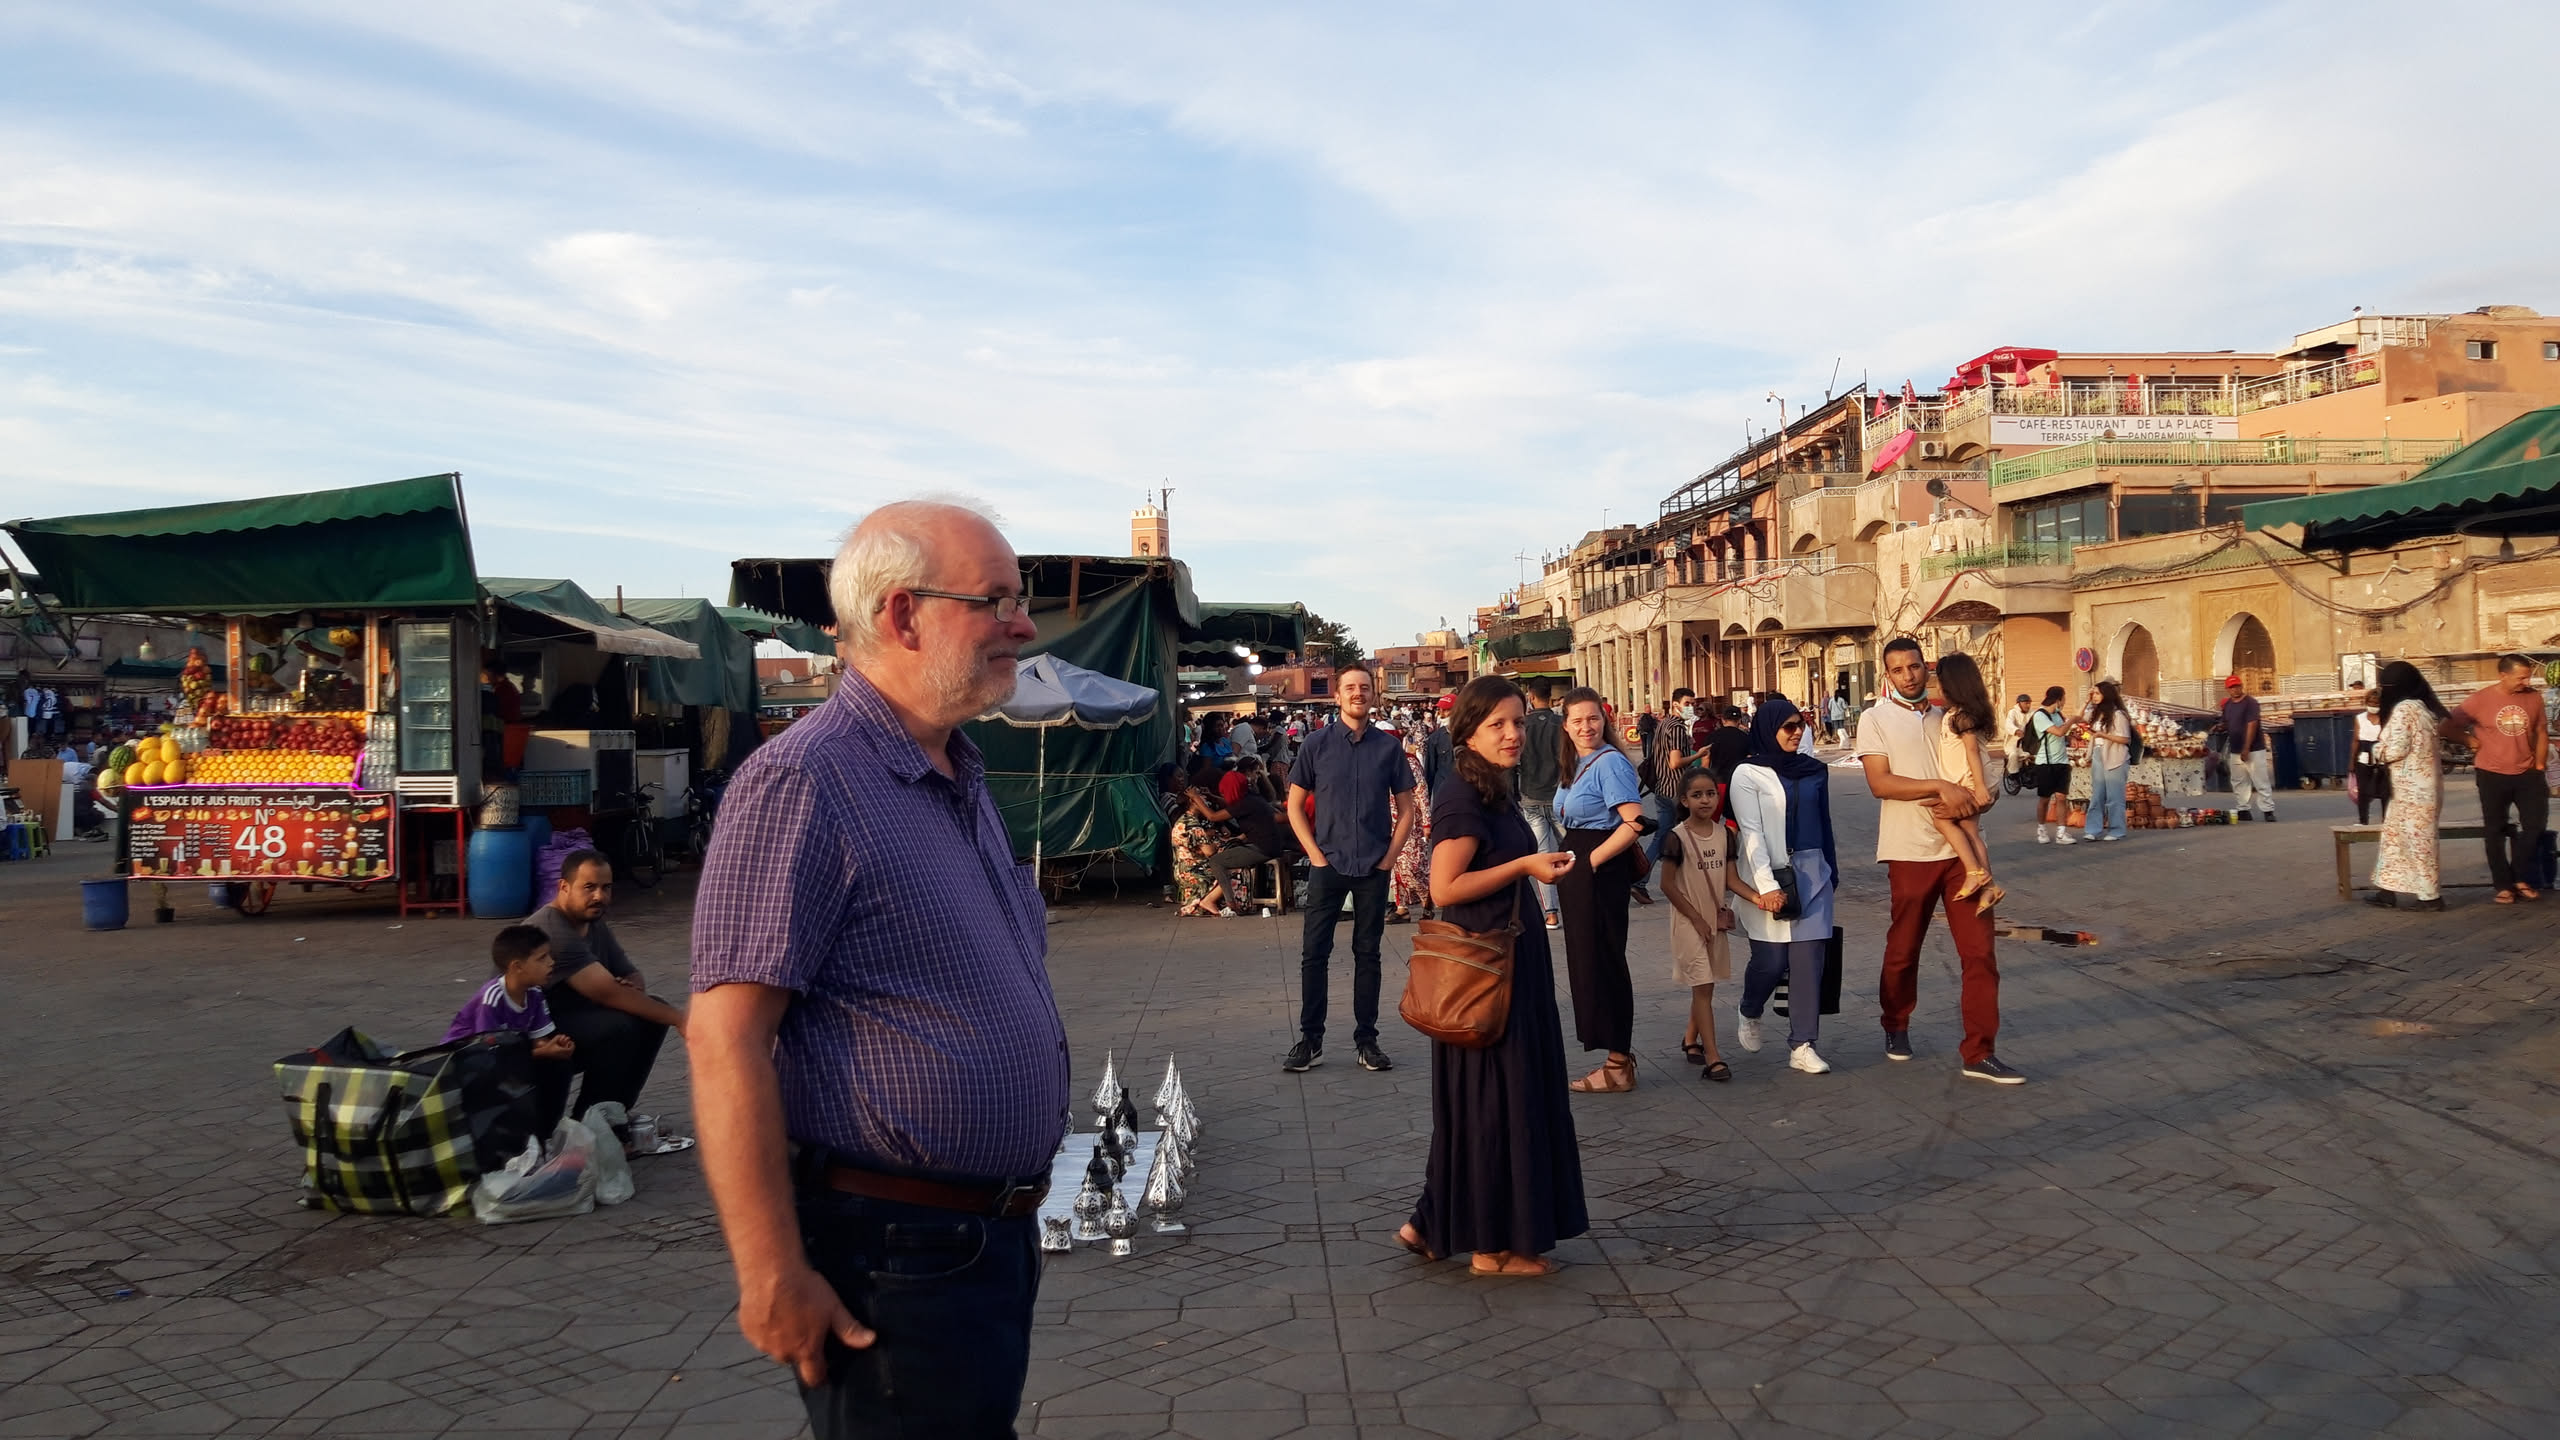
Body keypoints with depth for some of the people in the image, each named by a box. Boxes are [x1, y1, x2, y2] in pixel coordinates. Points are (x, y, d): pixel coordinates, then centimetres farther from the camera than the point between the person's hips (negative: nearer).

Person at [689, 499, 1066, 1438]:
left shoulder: (962, 780, 11)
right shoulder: (802, 782, -18)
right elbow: (727, 1040, -22)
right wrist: (775, 1277, -22)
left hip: (996, 1237, 9)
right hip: (892, 1254, -9)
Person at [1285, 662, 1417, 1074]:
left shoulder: (1388, 746, 1)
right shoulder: (1316, 744, 0)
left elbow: (1405, 809, 7)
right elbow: (1295, 805, 4)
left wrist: (1390, 856, -1)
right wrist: (1316, 854, -3)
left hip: (1374, 869, 1)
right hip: (1328, 866, 0)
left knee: (1368, 954, 8)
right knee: (1314, 952, 0)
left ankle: (1366, 1040, 17)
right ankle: (1310, 1039, 10)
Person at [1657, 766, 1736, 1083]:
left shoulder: (1723, 833, 3)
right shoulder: (1677, 838, -15)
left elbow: (1725, 876, 13)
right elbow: (1667, 885, -12)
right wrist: (1697, 918, -11)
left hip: (1716, 920, 6)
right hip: (1689, 922, -6)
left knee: (1705, 986, 14)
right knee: (1702, 988, -8)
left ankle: (1690, 1041, 33)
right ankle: (1713, 1058, -7)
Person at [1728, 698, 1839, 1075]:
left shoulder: (1814, 771, 10)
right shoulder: (1748, 774, -4)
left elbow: (1824, 823, 17)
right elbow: (1751, 833, -9)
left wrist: (1832, 872, 16)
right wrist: (1767, 886, -16)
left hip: (1811, 874, 4)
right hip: (1767, 875, -4)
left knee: (1809, 958, -2)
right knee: (1771, 959, -4)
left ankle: (1802, 1045, 4)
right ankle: (1749, 1012, 27)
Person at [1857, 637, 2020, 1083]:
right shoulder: (1875, 719, -2)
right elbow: (1879, 783, -13)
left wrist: (1959, 801, -9)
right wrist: (1940, 786, -23)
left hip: (1960, 847, 4)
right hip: (1910, 852, -3)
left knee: (1979, 950, -2)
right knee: (1903, 950, 10)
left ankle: (1980, 1053, 2)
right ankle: (1896, 1026, 34)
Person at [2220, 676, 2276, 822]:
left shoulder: (2250, 702, -10)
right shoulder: (2227, 705, 11)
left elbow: (2252, 725, -16)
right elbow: (2226, 725, 21)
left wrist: (2246, 749, -21)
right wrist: (2220, 728, -4)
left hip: (2254, 749, -7)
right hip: (2235, 750, 7)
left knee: (2261, 781, -7)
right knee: (2239, 782, 10)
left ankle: (2268, 810, -6)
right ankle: (2242, 810, 16)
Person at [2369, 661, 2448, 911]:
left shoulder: (2404, 708, -15)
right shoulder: (2423, 707, 14)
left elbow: (2396, 749, -19)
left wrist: (2376, 750, 1)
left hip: (2412, 789, -10)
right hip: (2417, 786, 10)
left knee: (2417, 841, -2)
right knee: (2393, 836, 13)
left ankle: (2430, 895, 5)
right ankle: (2388, 891, 16)